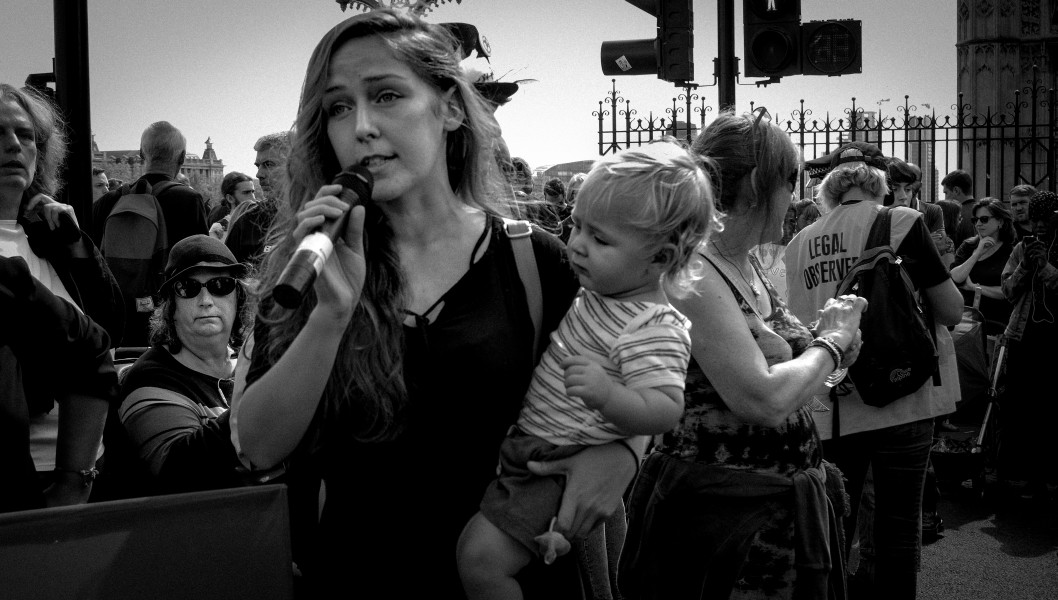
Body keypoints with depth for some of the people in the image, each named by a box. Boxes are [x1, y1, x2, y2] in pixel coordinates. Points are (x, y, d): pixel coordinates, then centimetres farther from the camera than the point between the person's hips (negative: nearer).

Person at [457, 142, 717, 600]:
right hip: (531, 442, 9)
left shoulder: (653, 330, -25)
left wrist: (605, 394, -47)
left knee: (480, 556, -14)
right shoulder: (599, 291, 3)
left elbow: (665, 410, -33)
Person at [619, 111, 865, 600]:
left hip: (782, 499, 9)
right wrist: (831, 341, -13)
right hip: (723, 509, -9)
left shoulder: (748, 263, 6)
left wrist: (832, 338, -2)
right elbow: (763, 401, -29)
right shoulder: (691, 274, -22)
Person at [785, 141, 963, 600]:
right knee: (897, 527, 8)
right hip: (900, 400, -3)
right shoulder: (901, 223, -6)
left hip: (827, 408, 4)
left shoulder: (799, 243, 4)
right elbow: (952, 311, -3)